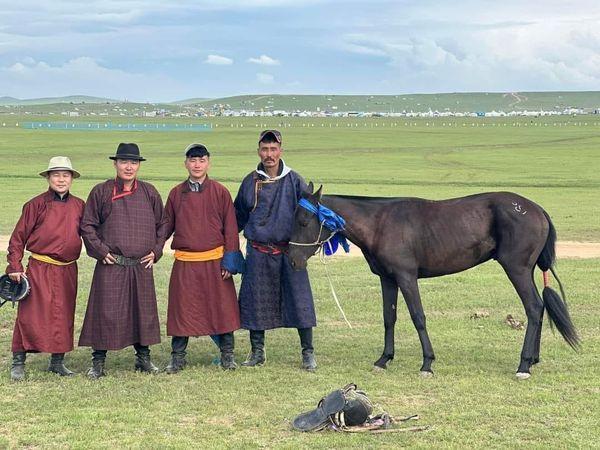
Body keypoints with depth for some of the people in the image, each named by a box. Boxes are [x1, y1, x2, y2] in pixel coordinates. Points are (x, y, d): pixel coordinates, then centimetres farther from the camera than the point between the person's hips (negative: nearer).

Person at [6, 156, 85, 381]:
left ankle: (57, 361, 21)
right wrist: (15, 266, -6)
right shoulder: (36, 204, -4)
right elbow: (18, 237, -1)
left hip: (68, 270, 4)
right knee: (31, 316, -4)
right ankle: (18, 363, 6)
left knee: (64, 317, 9)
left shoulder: (79, 206, 8)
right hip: (39, 269, -4)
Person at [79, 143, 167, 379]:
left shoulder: (150, 193, 9)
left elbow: (161, 224, 17)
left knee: (143, 312, 10)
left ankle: (143, 357, 24)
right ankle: (98, 362, 7)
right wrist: (101, 251, -6)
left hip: (142, 266, 3)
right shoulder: (101, 192, 0)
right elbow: (87, 225, 3)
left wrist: (156, 251, 6)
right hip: (111, 266, -3)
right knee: (106, 313, -3)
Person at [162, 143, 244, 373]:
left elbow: (230, 227, 1)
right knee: (182, 310, 4)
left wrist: (230, 260, -4)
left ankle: (227, 354, 17)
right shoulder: (176, 193, 7)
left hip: (215, 262, -1)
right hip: (184, 263, 1)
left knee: (221, 307, 4)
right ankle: (177, 357, 14)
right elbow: (167, 225, 11)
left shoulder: (220, 192, 1)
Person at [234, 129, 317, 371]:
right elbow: (238, 216, 14)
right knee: (256, 302, 6)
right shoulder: (250, 182, 5)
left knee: (299, 299, -1)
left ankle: (308, 353, 10)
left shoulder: (294, 180, 1)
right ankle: (257, 352, 21)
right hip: (258, 253, 1)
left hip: (290, 251, -1)